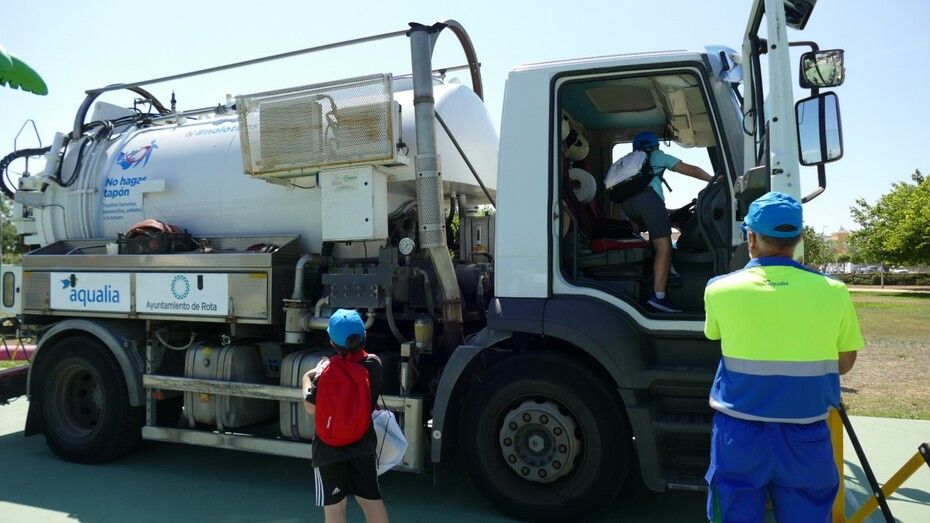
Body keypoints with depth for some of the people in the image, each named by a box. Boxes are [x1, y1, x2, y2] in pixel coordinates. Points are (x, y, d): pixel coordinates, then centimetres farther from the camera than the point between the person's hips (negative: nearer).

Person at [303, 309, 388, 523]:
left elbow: (311, 408, -11)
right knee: (371, 498, 15)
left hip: (329, 449, -2)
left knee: (334, 506, 8)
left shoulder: (326, 371, -16)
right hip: (363, 445, 3)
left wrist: (306, 379, 5)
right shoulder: (373, 363, -8)